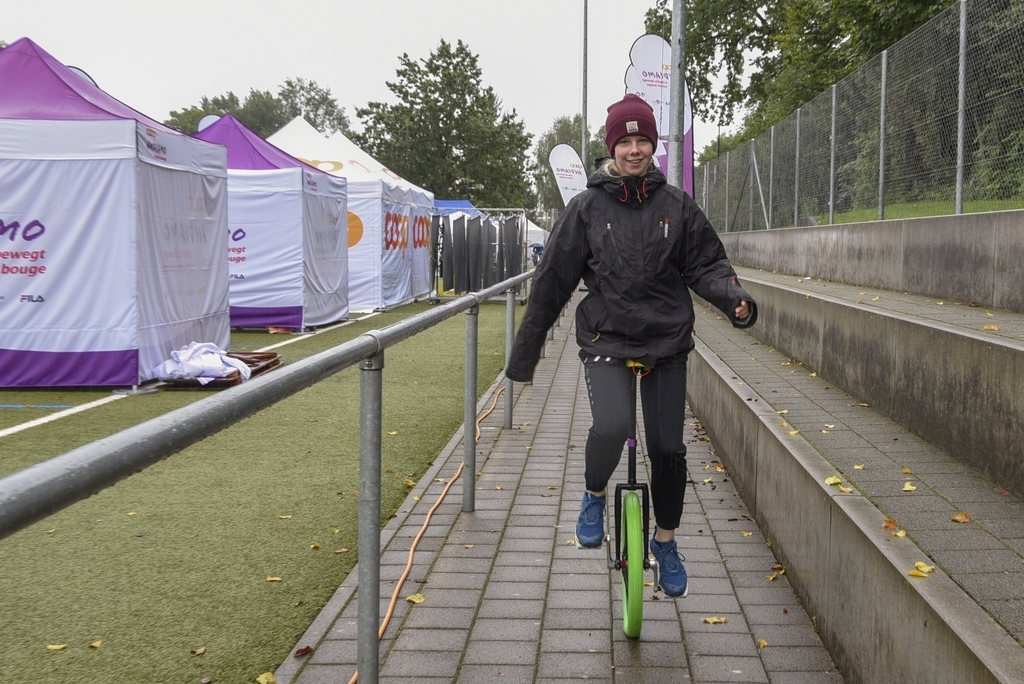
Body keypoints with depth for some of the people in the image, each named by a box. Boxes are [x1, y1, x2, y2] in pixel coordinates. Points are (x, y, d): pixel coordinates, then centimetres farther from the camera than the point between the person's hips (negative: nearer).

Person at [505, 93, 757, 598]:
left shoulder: (677, 205, 2)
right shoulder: (587, 207, -1)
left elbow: (706, 264, 7)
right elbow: (552, 283, 3)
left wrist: (734, 299, -17)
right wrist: (524, 354, 5)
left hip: (667, 344, 2)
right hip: (607, 341, -2)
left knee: (668, 449, 3)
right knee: (610, 427, -26)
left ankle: (665, 540, 28)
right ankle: (595, 495, 6)